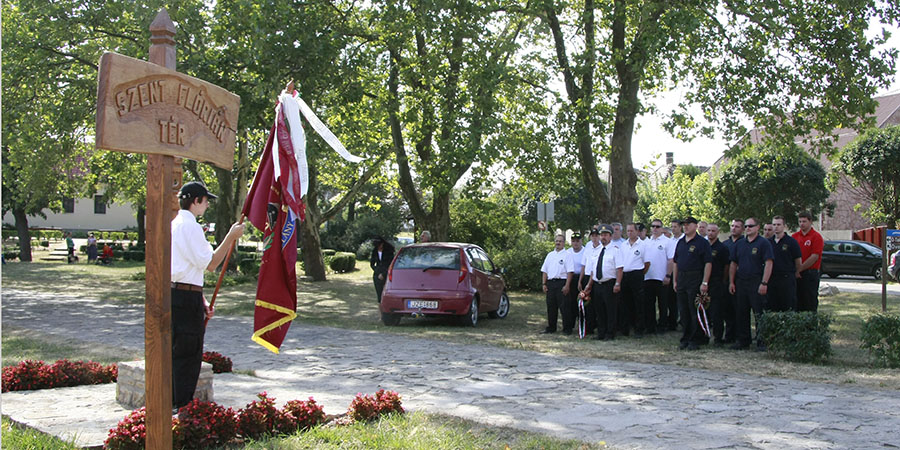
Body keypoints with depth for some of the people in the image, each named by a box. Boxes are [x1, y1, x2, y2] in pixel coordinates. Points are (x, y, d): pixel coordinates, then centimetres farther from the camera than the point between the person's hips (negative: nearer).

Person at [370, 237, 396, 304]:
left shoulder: (388, 251, -4)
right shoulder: (375, 252, 8)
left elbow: (390, 265, -4)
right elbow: (372, 264, 15)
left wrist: (383, 274, -9)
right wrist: (378, 273, 2)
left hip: (386, 275, -4)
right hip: (377, 275, 4)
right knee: (379, 293, -1)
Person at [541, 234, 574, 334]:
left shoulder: (567, 255, 0)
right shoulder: (550, 255, 16)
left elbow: (570, 272, -7)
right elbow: (544, 271, 17)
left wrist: (567, 285, -15)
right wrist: (544, 284, 8)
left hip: (562, 283, -5)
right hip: (550, 283, 5)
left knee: (564, 306, -4)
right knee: (551, 306, 9)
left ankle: (567, 329, 2)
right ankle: (551, 328, 18)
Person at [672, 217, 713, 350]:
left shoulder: (702, 242, -5)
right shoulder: (680, 242, 15)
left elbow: (708, 263, -10)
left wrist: (704, 283, -16)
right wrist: (675, 280, 13)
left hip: (695, 279, -6)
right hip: (681, 279, 6)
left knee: (695, 311, -4)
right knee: (683, 311, 8)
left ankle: (695, 340, 2)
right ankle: (685, 338, 16)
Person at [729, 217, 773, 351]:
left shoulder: (764, 243, -3)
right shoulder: (739, 244, 14)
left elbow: (768, 263, -10)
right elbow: (733, 264, 17)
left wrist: (764, 283, -16)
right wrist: (731, 282, 9)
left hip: (756, 283, -6)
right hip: (741, 282, 6)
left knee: (759, 314, -4)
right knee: (741, 313, 9)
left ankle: (762, 342, 2)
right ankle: (742, 340, 17)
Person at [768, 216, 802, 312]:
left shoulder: (791, 241, -2)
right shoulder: (769, 242, 11)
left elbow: (798, 261, 1)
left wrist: (796, 273, 7)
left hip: (787, 279, -5)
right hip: (771, 279, 5)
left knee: (789, 309, -3)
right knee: (770, 309, 6)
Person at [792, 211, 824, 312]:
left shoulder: (816, 236, -4)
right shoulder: (795, 236, 12)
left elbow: (814, 257, -11)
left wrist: (800, 268, -11)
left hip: (810, 273, -5)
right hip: (796, 274, 5)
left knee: (810, 302, -2)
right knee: (797, 302, 8)